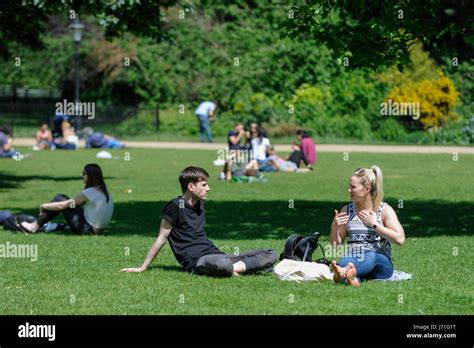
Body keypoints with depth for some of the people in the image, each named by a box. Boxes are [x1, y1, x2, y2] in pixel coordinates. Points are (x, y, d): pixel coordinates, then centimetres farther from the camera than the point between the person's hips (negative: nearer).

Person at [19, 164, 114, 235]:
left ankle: (35, 226, 6)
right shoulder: (104, 192, 8)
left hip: (88, 230, -8)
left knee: (59, 198, -1)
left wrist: (44, 206, 3)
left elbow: (62, 205, -13)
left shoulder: (89, 193, -17)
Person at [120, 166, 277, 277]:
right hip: (195, 261, -8)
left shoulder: (199, 204, 18)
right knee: (221, 263, -46)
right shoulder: (175, 207, -6)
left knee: (270, 255, -6)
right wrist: (142, 268, 4)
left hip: (214, 253, 8)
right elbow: (161, 240, 0)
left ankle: (234, 268, -22)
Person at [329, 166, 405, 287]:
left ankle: (344, 272, -70)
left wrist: (374, 224, -10)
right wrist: (334, 227, 0)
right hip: (353, 260, 3)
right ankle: (351, 277, -69)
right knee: (344, 261, -33)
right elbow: (336, 244, 20)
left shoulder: (385, 210, 2)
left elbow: (400, 239, -11)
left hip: (380, 263, -3)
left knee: (371, 255, -39)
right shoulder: (347, 210, 14)